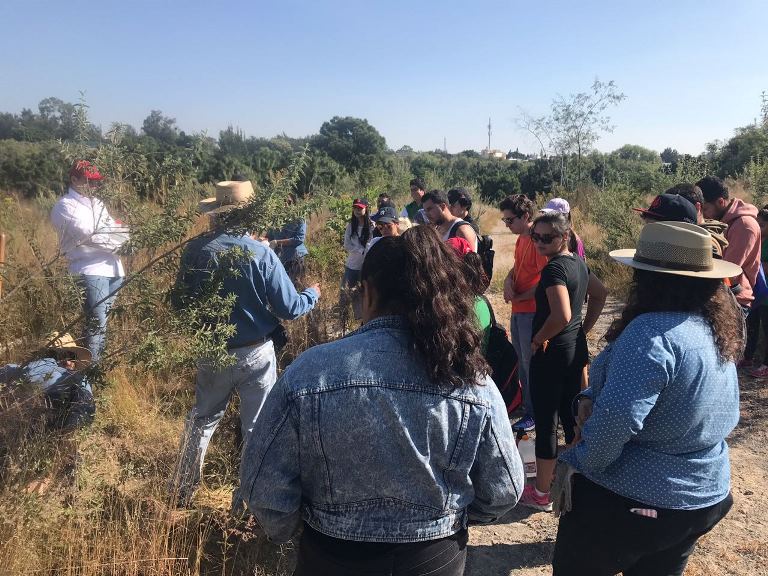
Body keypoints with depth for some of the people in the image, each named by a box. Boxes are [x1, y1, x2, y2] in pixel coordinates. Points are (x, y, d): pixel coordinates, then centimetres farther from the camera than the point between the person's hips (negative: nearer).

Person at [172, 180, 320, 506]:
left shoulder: (195, 251, -9)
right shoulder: (260, 253, -17)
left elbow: (180, 304, 1)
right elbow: (289, 308, -15)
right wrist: (312, 294, 5)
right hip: (255, 354, -3)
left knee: (202, 418, 24)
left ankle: (182, 493, 36)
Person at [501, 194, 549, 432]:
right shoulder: (521, 238, 10)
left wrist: (519, 296, -14)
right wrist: (508, 280, -4)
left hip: (532, 311, -9)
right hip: (518, 310, 9)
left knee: (530, 362, 1)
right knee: (520, 359, 19)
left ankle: (533, 413, 14)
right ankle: (525, 401, 34)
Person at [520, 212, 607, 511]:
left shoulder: (554, 267, -20)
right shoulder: (578, 262, 7)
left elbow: (562, 315, -31)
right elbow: (600, 293, 20)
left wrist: (537, 340, -16)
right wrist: (585, 328, 18)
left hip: (551, 353, -9)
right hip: (576, 349, 9)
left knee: (545, 422, 2)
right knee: (571, 415, 20)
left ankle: (541, 493, 14)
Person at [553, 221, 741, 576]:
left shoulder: (654, 331, -28)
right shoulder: (717, 329, 2)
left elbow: (616, 419, -35)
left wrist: (575, 463, -16)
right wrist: (594, 397, -4)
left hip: (633, 500, -8)